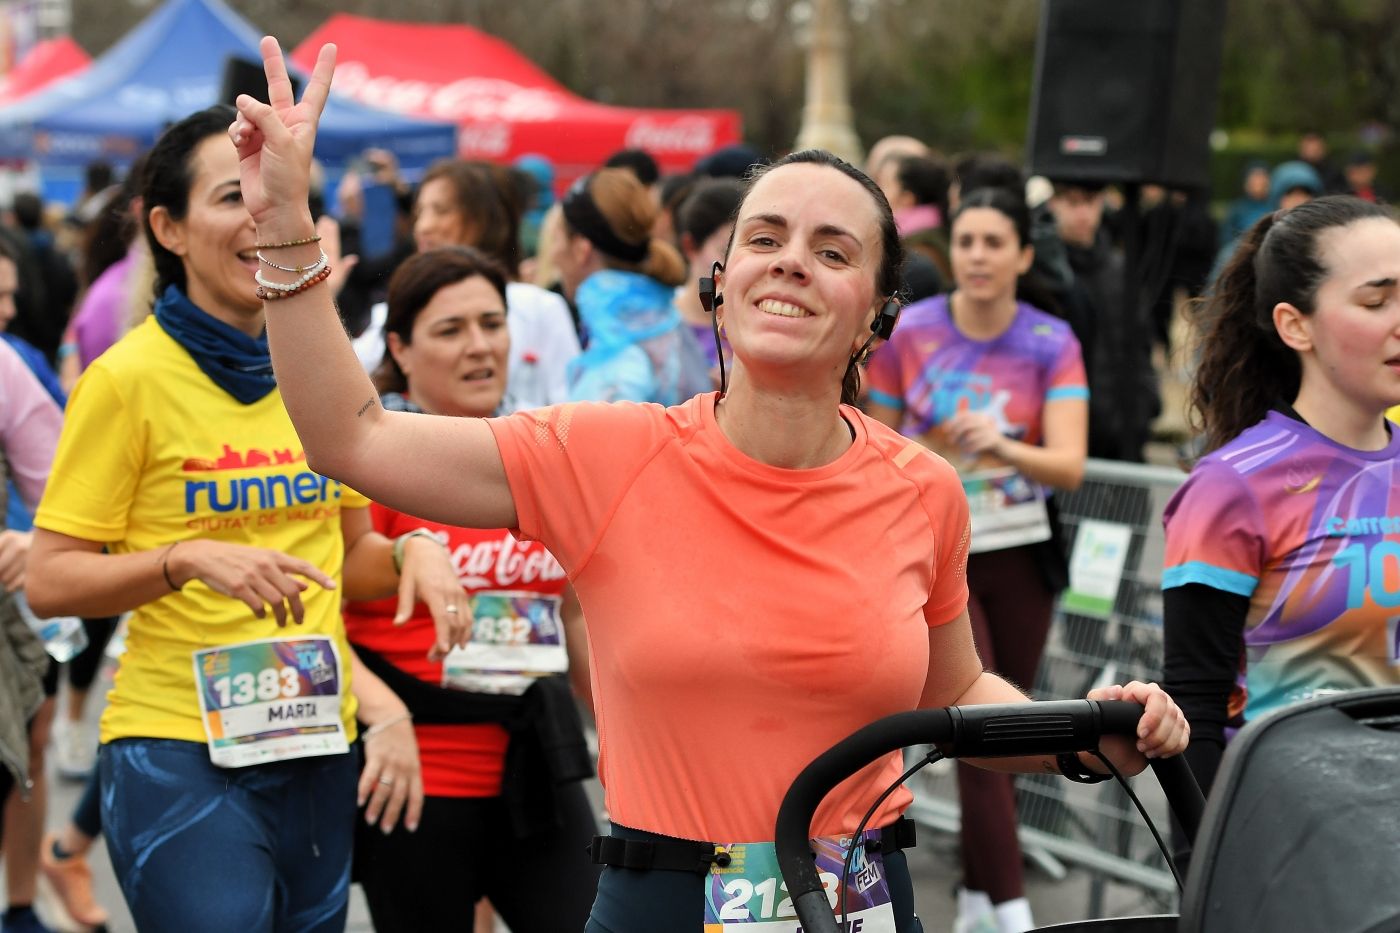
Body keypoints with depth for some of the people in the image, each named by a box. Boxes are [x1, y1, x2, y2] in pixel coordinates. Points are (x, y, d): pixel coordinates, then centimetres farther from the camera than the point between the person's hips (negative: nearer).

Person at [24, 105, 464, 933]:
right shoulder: (129, 378, -8)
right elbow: (49, 581, -9)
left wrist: (408, 552, -2)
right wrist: (189, 560, -22)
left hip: (319, 749, 6)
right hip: (179, 748, -5)